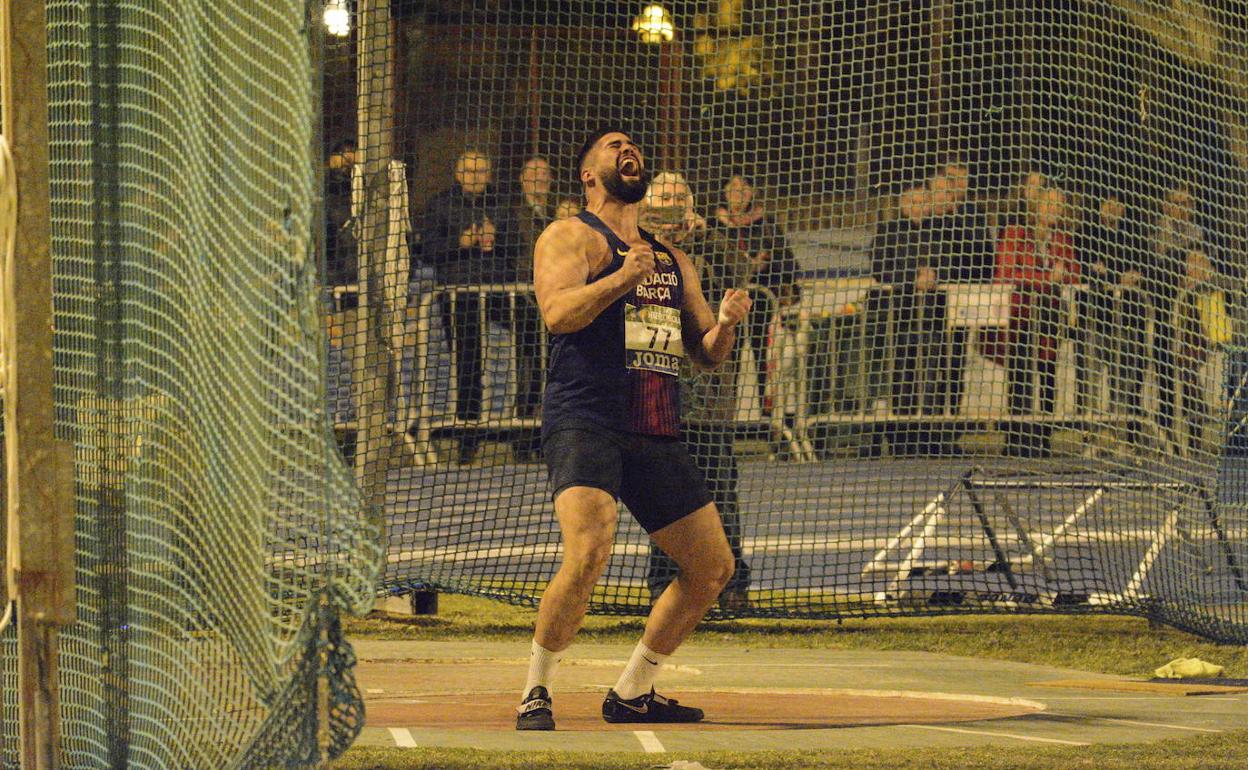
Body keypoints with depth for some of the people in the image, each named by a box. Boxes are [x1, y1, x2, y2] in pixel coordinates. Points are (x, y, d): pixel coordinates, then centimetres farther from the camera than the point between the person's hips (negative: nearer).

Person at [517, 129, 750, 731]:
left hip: (657, 433, 7)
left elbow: (706, 354, 23)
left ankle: (632, 693, 21)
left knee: (713, 568, 8)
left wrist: (726, 324, 1)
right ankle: (536, 693, -13)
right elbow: (557, 312, -15)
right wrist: (619, 280, -30)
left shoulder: (672, 259, 23)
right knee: (588, 552, -28)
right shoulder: (570, 236, 3)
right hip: (585, 424, -7)